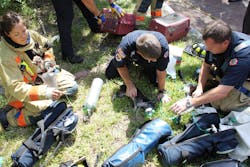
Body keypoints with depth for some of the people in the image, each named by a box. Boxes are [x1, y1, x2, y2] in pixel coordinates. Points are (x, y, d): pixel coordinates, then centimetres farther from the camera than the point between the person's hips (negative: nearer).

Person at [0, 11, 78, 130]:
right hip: (26, 91, -6)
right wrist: (44, 93, -44)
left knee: (72, 87, -1)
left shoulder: (31, 34, -12)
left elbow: (47, 47, 10)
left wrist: (49, 61, -9)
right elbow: (16, 87, -33)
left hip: (45, 75, 6)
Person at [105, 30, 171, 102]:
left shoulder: (163, 45, -42)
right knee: (109, 75, -4)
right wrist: (130, 85, -24)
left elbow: (161, 70, -28)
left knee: (156, 81, -12)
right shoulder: (126, 45, -43)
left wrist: (162, 92, -21)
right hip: (129, 55, 0)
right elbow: (120, 65, -23)